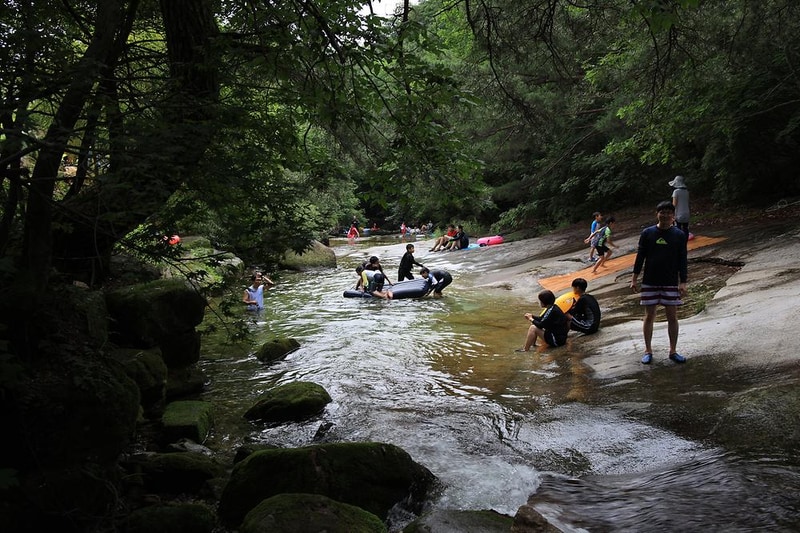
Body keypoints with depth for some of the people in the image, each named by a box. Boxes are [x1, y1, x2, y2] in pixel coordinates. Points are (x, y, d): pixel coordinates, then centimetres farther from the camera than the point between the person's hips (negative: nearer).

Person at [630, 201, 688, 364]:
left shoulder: (679, 235, 0)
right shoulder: (647, 233, -1)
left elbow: (682, 260, 1)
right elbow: (640, 257, 2)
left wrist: (683, 283, -4)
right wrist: (634, 279, 0)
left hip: (671, 283, 0)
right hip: (649, 282, 0)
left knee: (672, 317, 5)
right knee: (649, 316, 6)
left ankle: (673, 351, 17)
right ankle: (648, 351, 16)